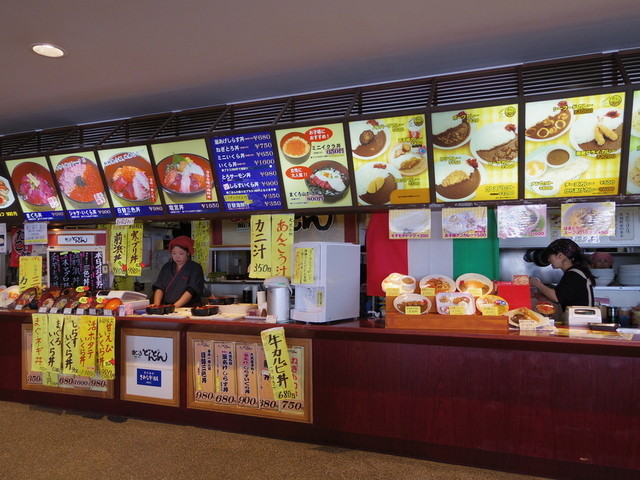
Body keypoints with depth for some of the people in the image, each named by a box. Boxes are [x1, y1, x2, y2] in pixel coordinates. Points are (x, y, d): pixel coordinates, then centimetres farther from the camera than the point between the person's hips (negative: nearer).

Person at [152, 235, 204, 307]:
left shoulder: (195, 268, -1)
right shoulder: (166, 267, 14)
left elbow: (191, 291, -11)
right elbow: (159, 287, 6)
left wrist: (175, 306, -21)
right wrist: (156, 304, -11)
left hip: (188, 309, -4)